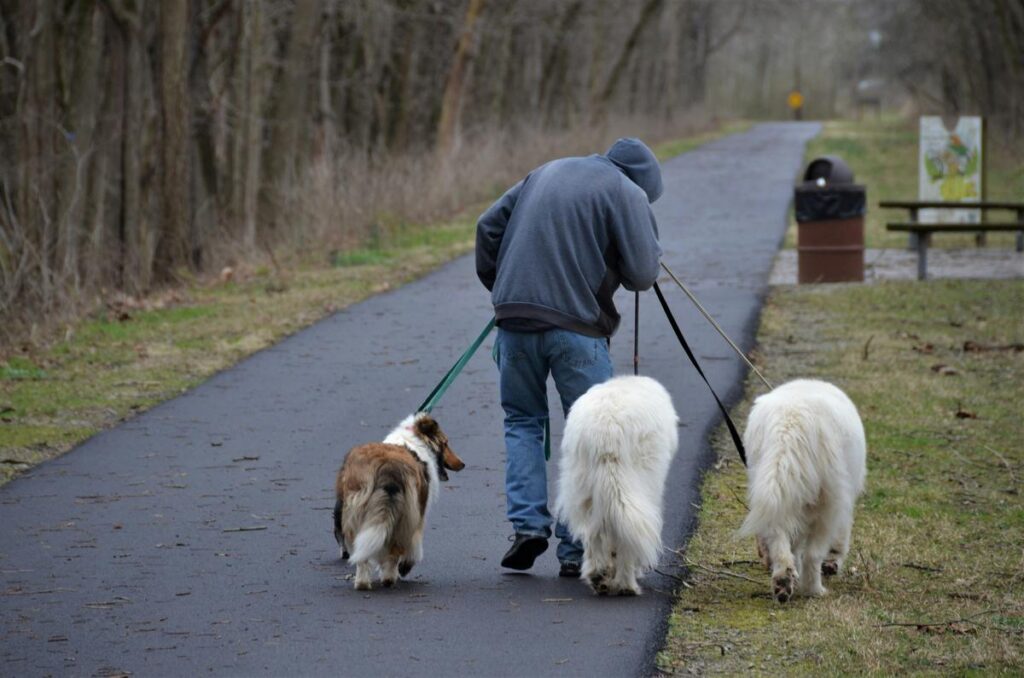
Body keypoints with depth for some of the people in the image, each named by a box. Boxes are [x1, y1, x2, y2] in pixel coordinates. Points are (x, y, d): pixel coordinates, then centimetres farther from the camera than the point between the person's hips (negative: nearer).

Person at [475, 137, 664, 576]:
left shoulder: (547, 172, 19)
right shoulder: (628, 194, 1)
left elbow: (488, 226, 18)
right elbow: (642, 274, -5)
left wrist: (498, 287, 24)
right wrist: (649, 240, 14)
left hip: (515, 316, 5)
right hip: (575, 326, -4)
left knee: (522, 420, 19)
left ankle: (527, 523, 3)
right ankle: (576, 549, 4)